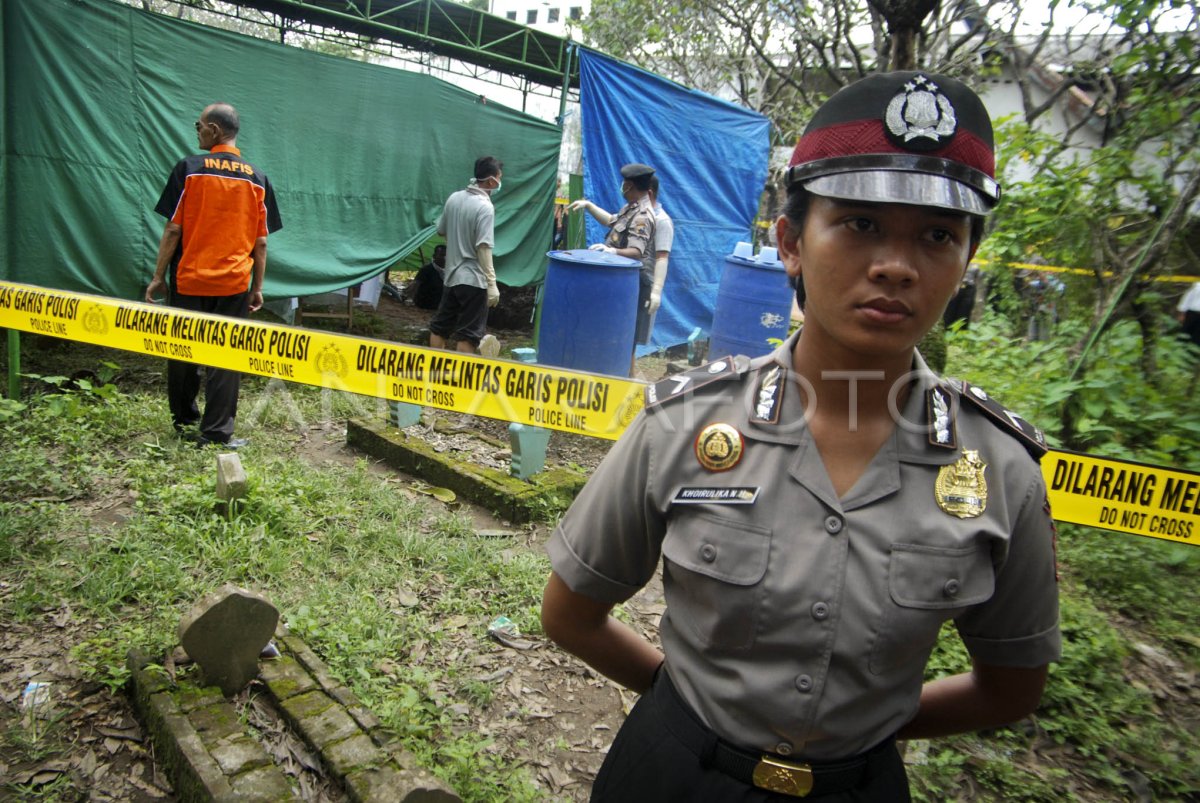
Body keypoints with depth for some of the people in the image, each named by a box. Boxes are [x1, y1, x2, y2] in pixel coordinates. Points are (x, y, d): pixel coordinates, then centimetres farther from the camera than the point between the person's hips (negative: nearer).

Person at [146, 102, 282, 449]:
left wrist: (159, 277, 3)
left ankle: (184, 420, 28)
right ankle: (216, 433, 4)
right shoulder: (257, 178, 2)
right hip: (234, 284, 1)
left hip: (189, 280, -1)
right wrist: (257, 287, 10)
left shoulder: (189, 168, -4)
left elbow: (173, 229, -5)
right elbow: (261, 241, 3)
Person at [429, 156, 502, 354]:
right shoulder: (485, 207, -15)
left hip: (452, 275, 8)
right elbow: (483, 248, -21)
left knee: (439, 327, 15)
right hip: (473, 279, -8)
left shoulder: (454, 198, 6)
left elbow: (441, 231, 18)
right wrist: (492, 284, -20)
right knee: (468, 334, -1)